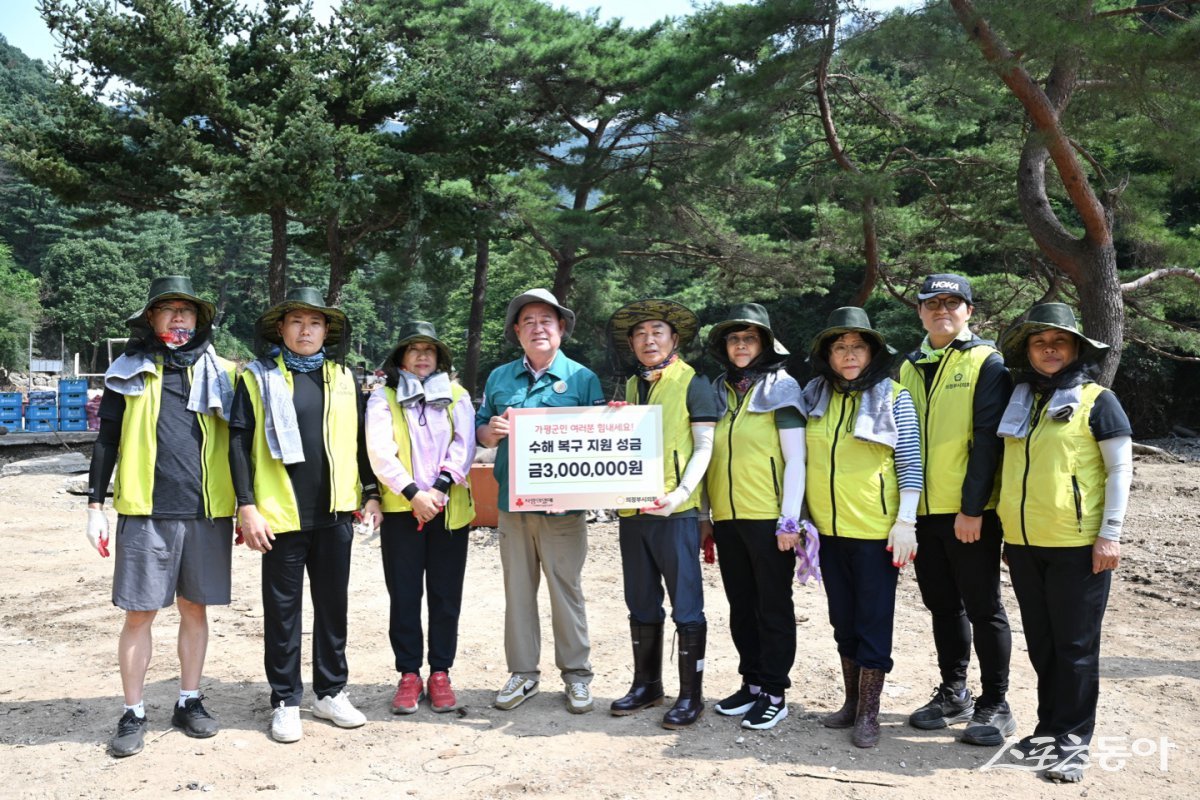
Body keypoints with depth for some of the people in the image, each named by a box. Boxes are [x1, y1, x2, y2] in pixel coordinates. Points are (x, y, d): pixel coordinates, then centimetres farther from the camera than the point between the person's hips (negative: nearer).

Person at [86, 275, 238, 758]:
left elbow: (238, 442, 11)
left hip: (208, 512, 1)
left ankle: (189, 702, 24)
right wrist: (95, 506, 3)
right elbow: (107, 442, 8)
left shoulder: (220, 373, 9)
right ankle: (133, 714, 16)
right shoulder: (129, 372, 6)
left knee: (195, 609, 11)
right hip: (146, 513, -1)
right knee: (139, 613, 3)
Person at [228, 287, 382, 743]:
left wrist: (371, 493, 11)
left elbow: (361, 440, 14)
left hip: (334, 514, 3)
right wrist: (247, 505, -11)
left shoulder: (343, 379, 10)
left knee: (333, 605, 12)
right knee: (283, 611, 6)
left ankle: (331, 692, 25)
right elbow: (239, 444, -4)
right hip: (281, 515, -3)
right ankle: (285, 701, 19)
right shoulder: (258, 378, 0)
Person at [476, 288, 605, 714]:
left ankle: (576, 673, 16)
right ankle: (523, 672, 22)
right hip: (512, 502, 3)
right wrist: (493, 429, -8)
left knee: (566, 588, 3)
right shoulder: (499, 377, 11)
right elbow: (480, 432, 14)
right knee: (518, 589, 10)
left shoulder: (582, 377, 2)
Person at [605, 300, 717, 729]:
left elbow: (704, 448, -6)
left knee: (685, 605, 1)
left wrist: (680, 493, -19)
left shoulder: (693, 383, -1)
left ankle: (691, 695, 11)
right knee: (641, 604, 14)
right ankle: (646, 684, 27)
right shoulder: (630, 386, 16)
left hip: (675, 511, -6)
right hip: (632, 509, 6)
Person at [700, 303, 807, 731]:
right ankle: (751, 683, 25)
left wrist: (789, 519, -12)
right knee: (741, 606, 13)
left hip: (768, 518, -5)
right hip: (727, 518, 5)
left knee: (773, 606, 4)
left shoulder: (780, 388, -1)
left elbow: (795, 459, -6)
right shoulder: (719, 392, 13)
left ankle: (774, 692, 14)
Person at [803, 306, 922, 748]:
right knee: (843, 619, 14)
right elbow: (804, 459, 12)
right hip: (828, 529, 4)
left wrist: (906, 521, -11)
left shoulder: (893, 398, -5)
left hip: (876, 530, -4)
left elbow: (910, 463, -6)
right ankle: (851, 701, 27)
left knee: (873, 621, 2)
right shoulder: (814, 397, 5)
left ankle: (869, 714, 13)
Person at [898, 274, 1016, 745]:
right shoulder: (910, 367, 13)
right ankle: (953, 694, 27)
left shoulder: (986, 362, -5)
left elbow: (987, 438, -12)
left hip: (970, 512, -6)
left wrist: (973, 507, -17)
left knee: (983, 608, 3)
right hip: (923, 510, 6)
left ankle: (995, 706, 15)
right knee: (942, 605, 14)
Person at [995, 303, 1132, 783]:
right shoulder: (1018, 401, 10)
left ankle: (1072, 740, 14)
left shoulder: (1097, 401, -4)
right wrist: (1008, 527, 14)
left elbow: (1120, 469, -6)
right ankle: (1049, 729, 26)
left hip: (1077, 546, -5)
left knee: (1075, 646, 3)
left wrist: (1110, 535, -11)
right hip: (1023, 544, 5)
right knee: (1041, 645, 14)